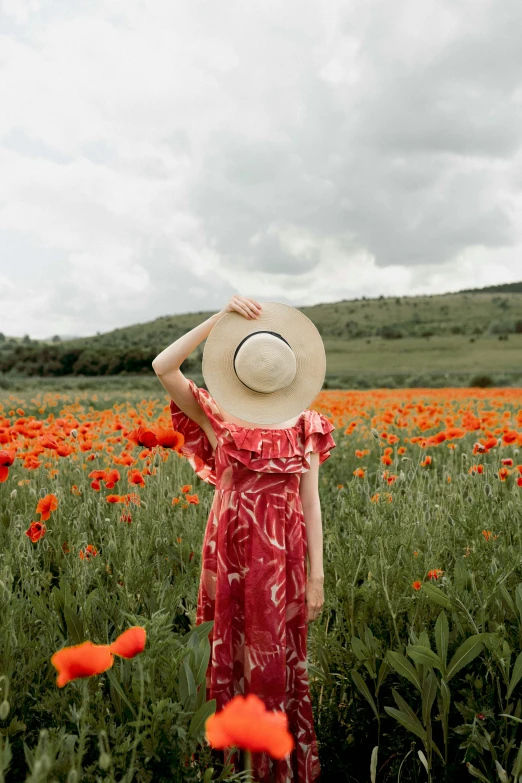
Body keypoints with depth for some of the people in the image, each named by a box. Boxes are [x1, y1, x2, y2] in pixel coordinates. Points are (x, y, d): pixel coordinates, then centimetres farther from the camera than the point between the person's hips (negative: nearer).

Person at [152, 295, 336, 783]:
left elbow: (310, 503, 1)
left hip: (283, 557, 1)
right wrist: (222, 317, -19)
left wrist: (317, 575, -2)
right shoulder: (217, 419, -4)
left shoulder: (305, 427, 1)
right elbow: (163, 367, -17)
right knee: (234, 657, 13)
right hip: (231, 553, 0)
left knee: (280, 662, 12)